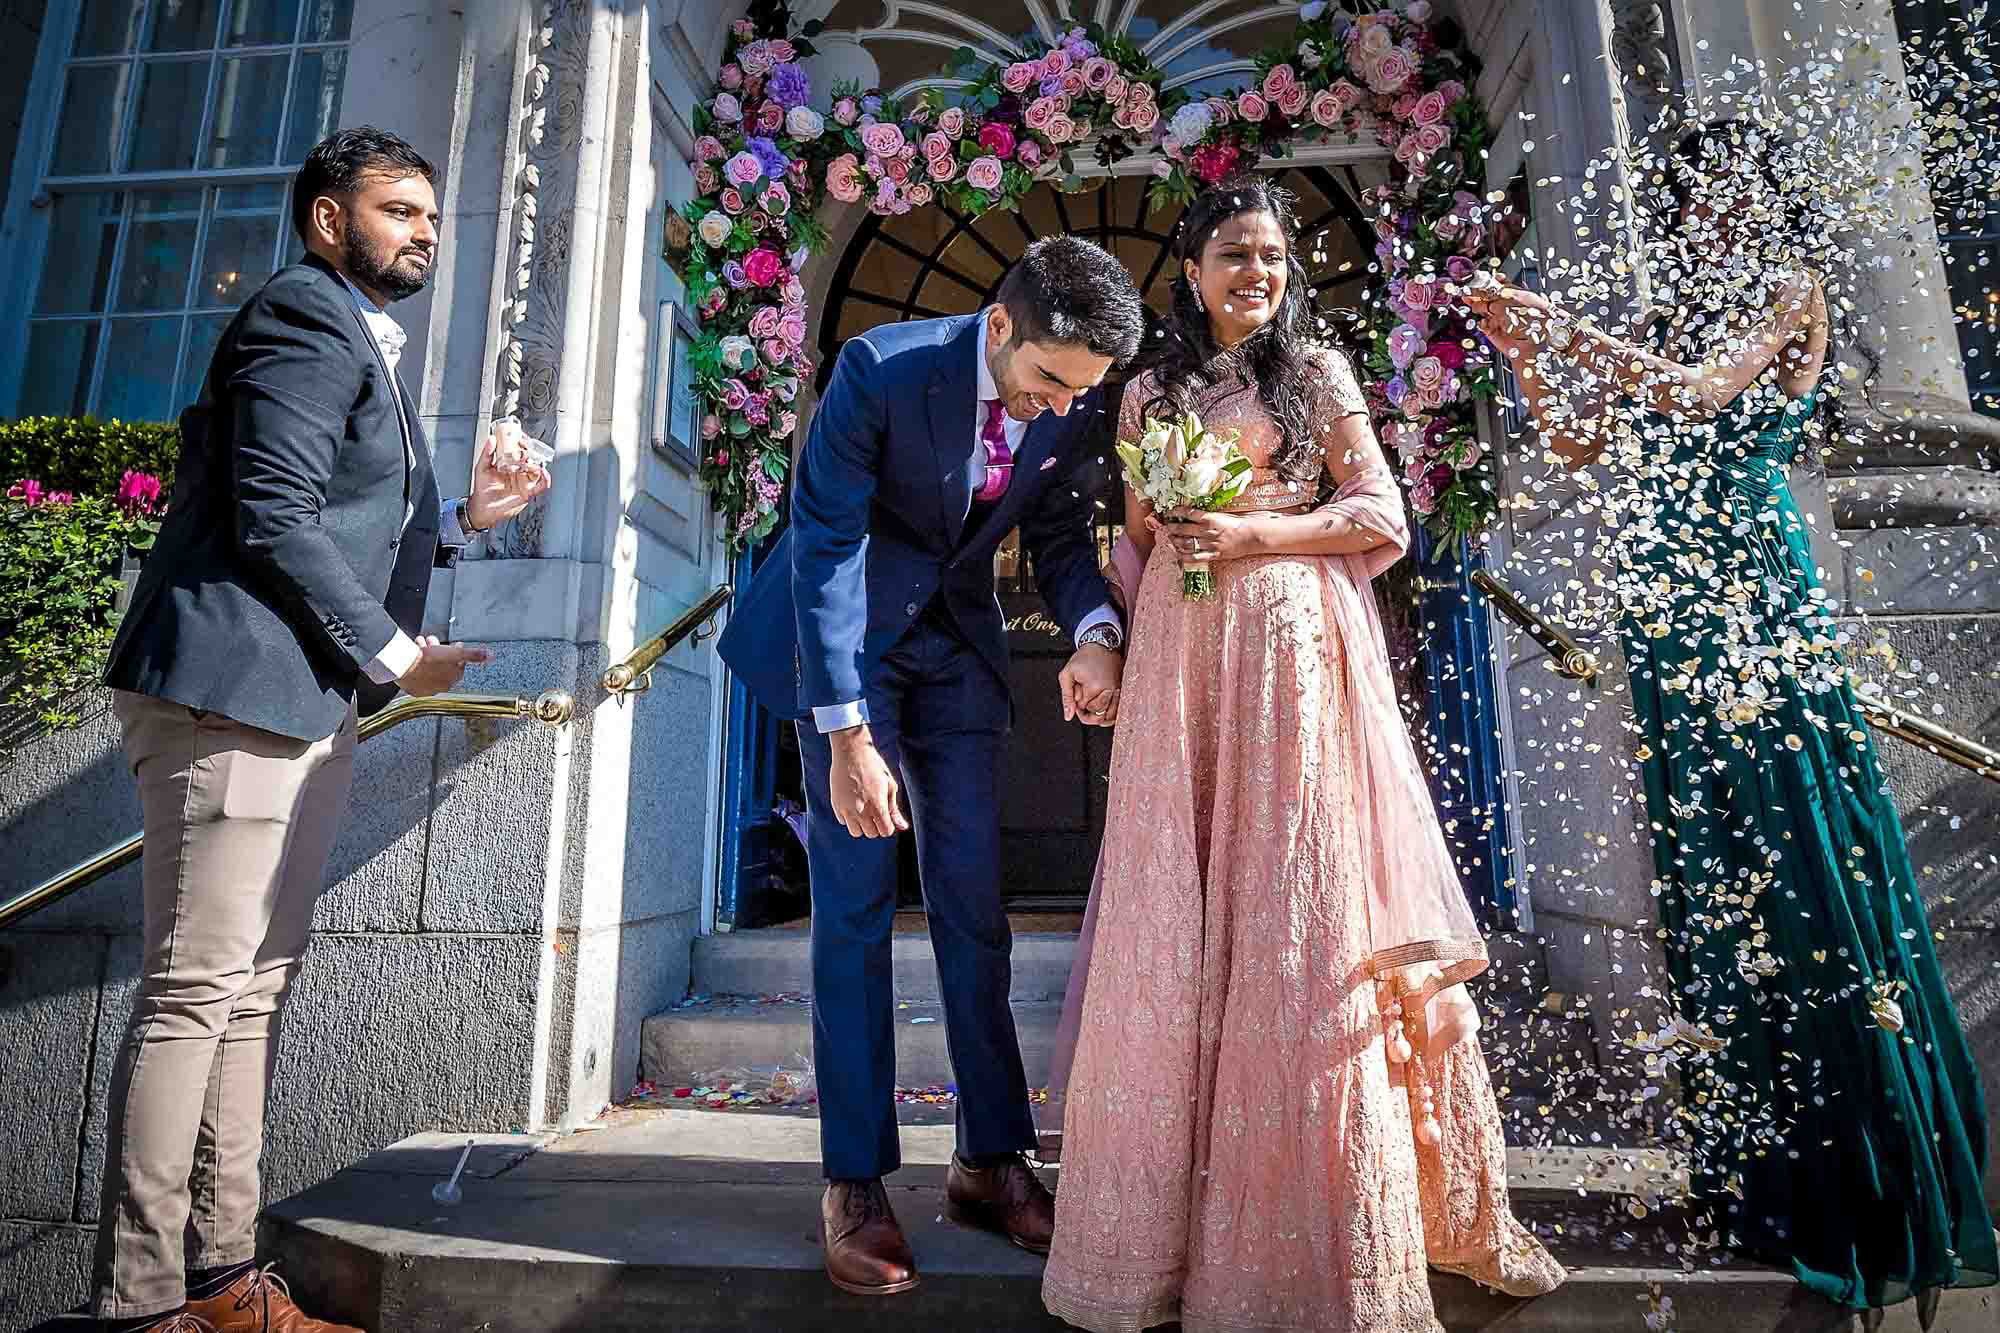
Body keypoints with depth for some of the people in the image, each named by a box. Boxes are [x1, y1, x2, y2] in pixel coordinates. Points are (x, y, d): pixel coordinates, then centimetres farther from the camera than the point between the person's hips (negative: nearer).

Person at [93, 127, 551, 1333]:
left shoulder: (360, 341, 24)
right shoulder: (305, 317, -5)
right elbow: (273, 519, -16)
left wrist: (462, 514, 15)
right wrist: (393, 656, -12)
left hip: (304, 704, 10)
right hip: (238, 690, -10)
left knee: (253, 991, 9)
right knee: (197, 989, -5)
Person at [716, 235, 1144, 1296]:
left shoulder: (1077, 406, -9)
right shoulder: (881, 369, -21)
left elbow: (1061, 535, 3)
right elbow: (827, 549, -21)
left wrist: (1095, 632, -20)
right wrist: (848, 736, -24)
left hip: (958, 643, 4)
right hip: (846, 635, -3)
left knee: (974, 907, 3)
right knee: (854, 908, -5)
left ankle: (991, 1162, 16)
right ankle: (854, 1182, 8)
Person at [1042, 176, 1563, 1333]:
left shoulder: (1317, 372, 11)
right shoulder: (1152, 393, 18)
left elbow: (1383, 517, 3)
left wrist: (1254, 534, -10)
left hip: (1294, 652, -2)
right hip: (1181, 660, 3)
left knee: (1299, 902, -2)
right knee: (1180, 914, 1)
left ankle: (1327, 1226, 15)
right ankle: (1179, 1209, 16)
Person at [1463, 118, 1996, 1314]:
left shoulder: (1791, 287, 6)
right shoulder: (1670, 321, 21)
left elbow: (1705, 390, -12)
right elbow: (1582, 445, 15)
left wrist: (1571, 331, -8)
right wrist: (1522, 350, 8)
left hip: (1757, 597, -5)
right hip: (1669, 612, 6)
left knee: (1796, 862, -6)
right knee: (1712, 872, 6)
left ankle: (1875, 1187, 7)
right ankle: (1770, 1167, 18)